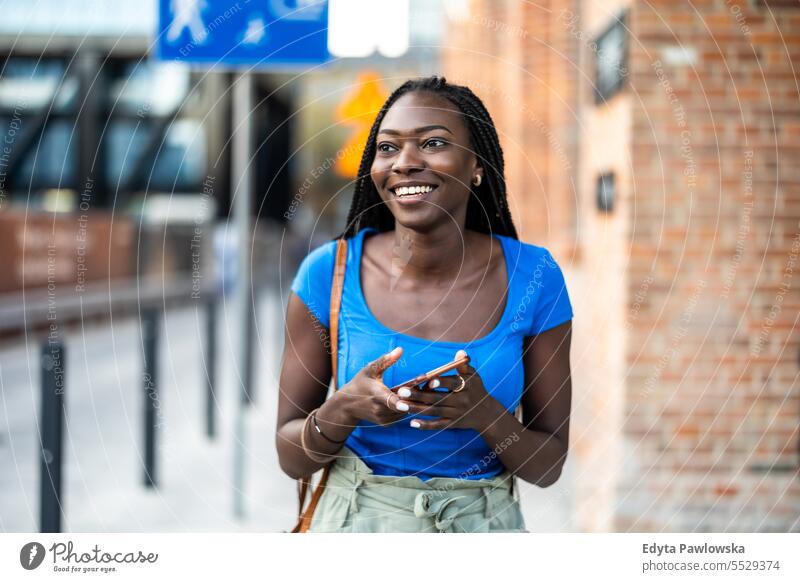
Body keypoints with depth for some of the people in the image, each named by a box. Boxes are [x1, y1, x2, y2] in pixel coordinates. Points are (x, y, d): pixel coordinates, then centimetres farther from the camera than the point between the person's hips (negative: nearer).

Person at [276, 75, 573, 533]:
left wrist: (486, 415, -24)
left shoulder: (533, 277, -10)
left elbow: (548, 465, -5)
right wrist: (345, 409, -24)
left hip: (484, 523, 1)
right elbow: (292, 457, -5)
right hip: (356, 518, 0)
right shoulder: (329, 273, -11)